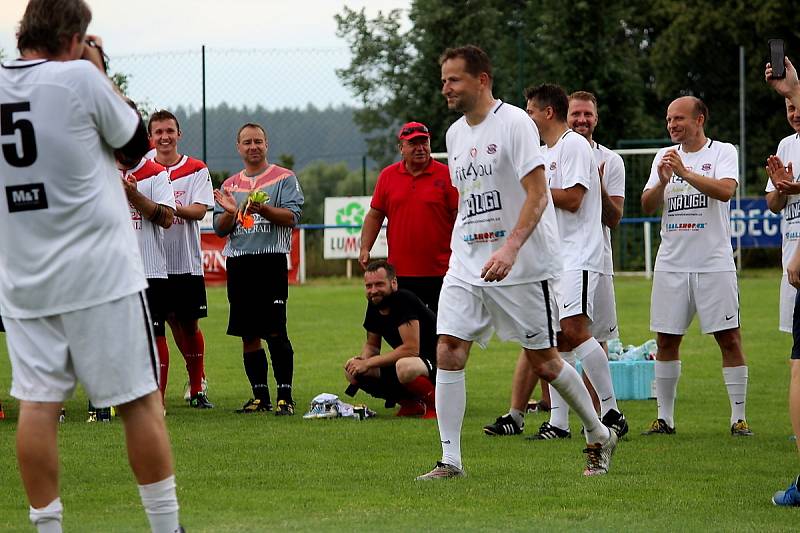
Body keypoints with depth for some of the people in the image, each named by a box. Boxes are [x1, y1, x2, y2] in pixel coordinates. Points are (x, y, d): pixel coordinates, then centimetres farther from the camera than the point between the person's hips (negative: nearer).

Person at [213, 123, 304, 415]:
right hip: (238, 264, 5)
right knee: (248, 334, 5)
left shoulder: (284, 178, 5)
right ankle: (260, 396, 12)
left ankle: (285, 396, -7)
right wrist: (230, 212, -7)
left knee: (275, 331, -10)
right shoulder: (229, 185, 18)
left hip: (271, 260, -5)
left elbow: (291, 217, -6)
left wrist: (263, 209, -21)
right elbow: (220, 229, 14)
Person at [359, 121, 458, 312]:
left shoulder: (445, 175, -1)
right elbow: (374, 216, 12)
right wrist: (365, 249, 2)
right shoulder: (388, 176, 8)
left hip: (438, 273, -3)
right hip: (400, 273, 3)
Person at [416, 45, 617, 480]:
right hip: (466, 265, 6)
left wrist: (510, 248, -29)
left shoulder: (514, 123, -11)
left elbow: (538, 195, -18)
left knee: (543, 362, 1)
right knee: (448, 354, -8)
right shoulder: (455, 134, 12)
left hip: (523, 266, -6)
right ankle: (450, 460, -6)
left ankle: (599, 436, 23)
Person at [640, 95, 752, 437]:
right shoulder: (664, 157, 13)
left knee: (729, 338, -5)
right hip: (672, 264, 4)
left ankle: (739, 418, -1)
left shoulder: (723, 152, 0)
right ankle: (665, 418, 11)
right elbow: (647, 206, 5)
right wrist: (662, 181, -13)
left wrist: (684, 172, -21)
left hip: (714, 264, -4)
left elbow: (726, 190, -18)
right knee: (666, 340, 3)